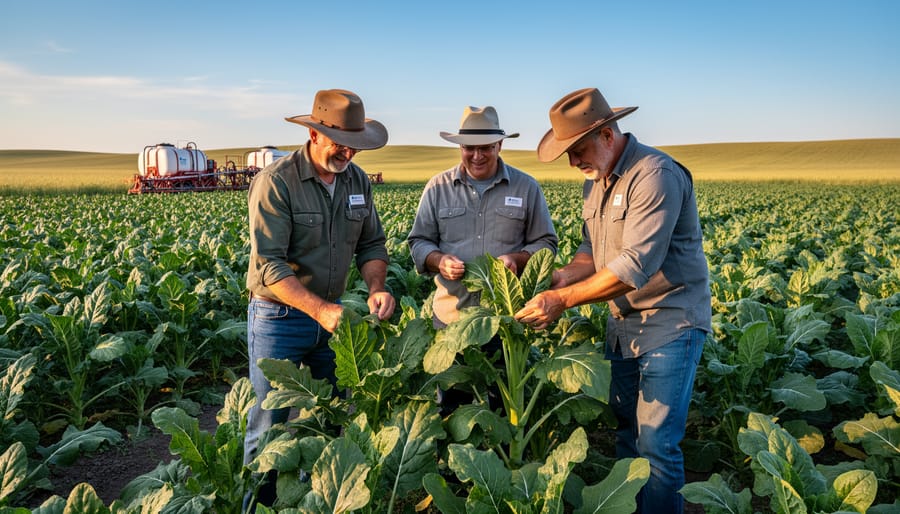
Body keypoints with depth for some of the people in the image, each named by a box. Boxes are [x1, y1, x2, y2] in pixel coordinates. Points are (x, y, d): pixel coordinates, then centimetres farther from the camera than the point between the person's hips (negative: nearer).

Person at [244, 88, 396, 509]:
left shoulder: (358, 180, 1)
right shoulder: (275, 182, -18)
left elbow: (372, 245, 5)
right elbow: (269, 265, -23)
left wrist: (376, 287, -15)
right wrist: (320, 310, -33)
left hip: (332, 315, 6)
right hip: (279, 318, -6)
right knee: (269, 427, 8)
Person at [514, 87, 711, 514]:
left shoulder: (655, 175, -21)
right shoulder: (597, 181, 9)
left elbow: (635, 265, -28)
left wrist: (563, 300, -26)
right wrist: (561, 276, -10)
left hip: (670, 323, -8)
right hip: (622, 324, 8)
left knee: (656, 443, -4)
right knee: (626, 431, 16)